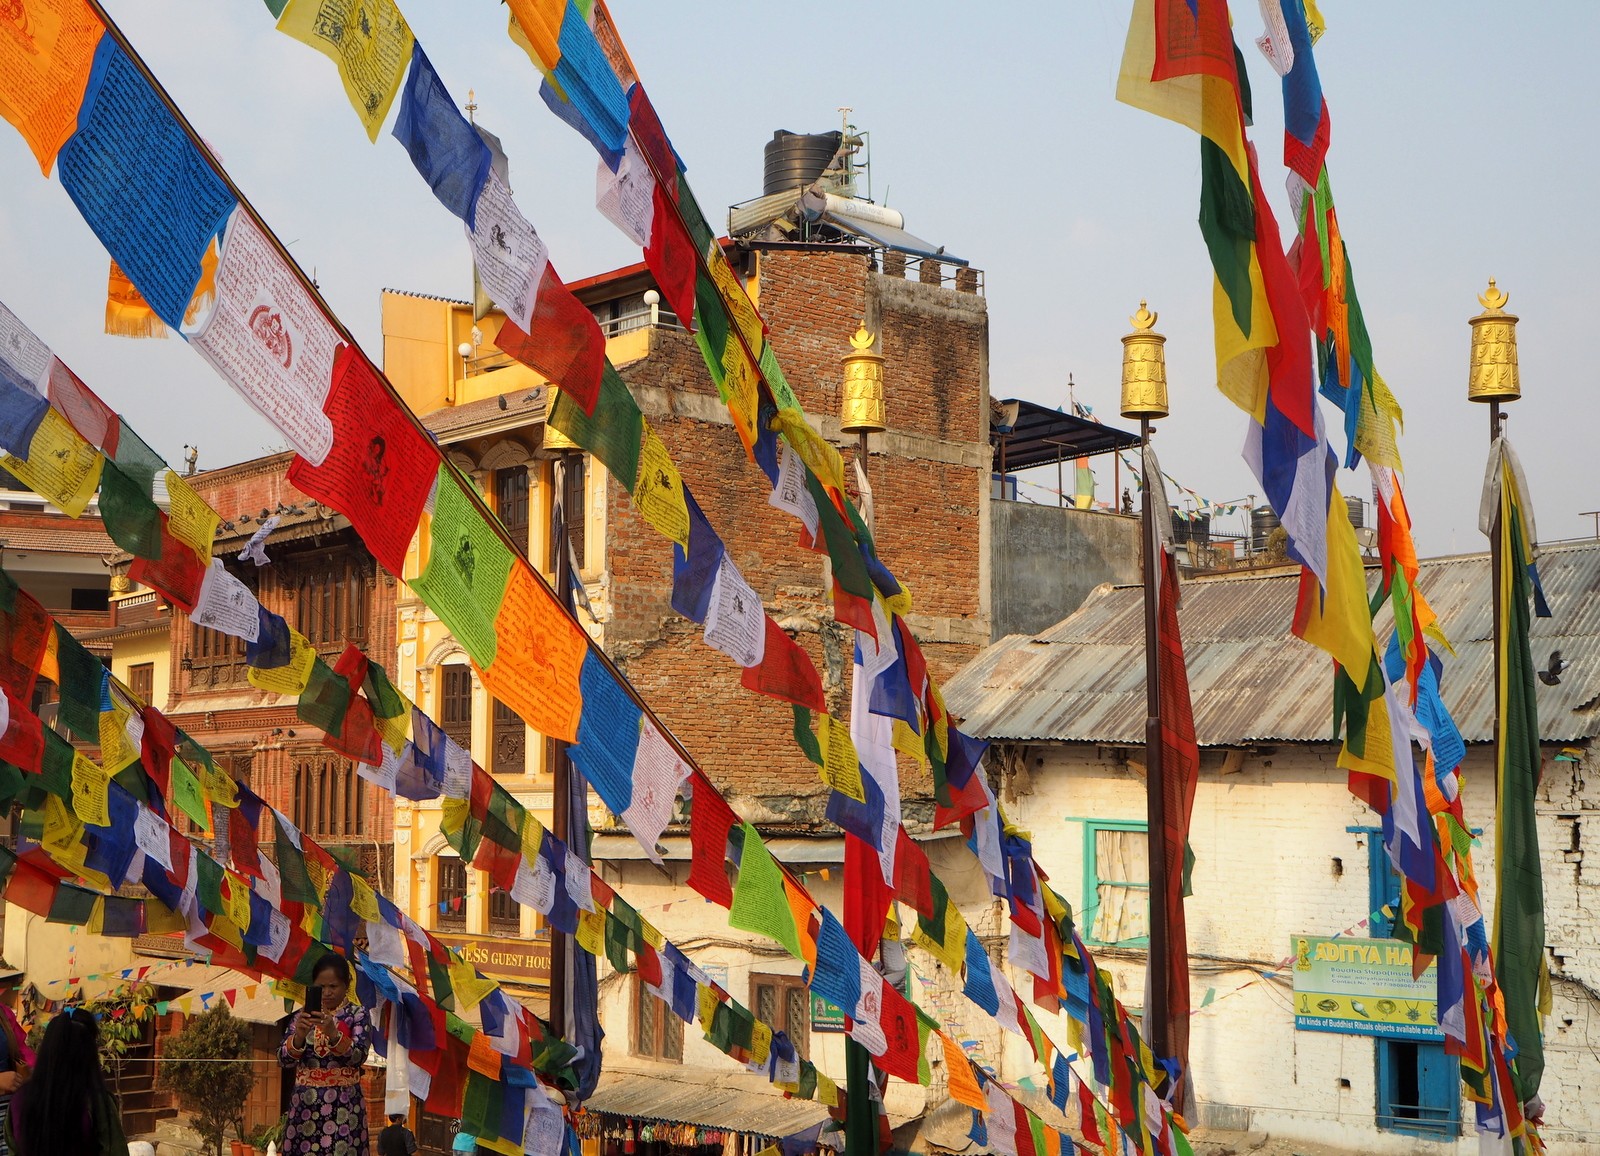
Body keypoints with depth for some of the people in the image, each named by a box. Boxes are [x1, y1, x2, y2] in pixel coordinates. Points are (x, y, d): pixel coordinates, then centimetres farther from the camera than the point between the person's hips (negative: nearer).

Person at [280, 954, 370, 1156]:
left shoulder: (357, 1014, 2)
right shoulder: (302, 1016, 9)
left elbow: (359, 1056, -12)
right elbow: (283, 1059, 0)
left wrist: (333, 1034, -27)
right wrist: (299, 1036, -19)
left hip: (344, 1103, -2)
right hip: (305, 1103, 3)